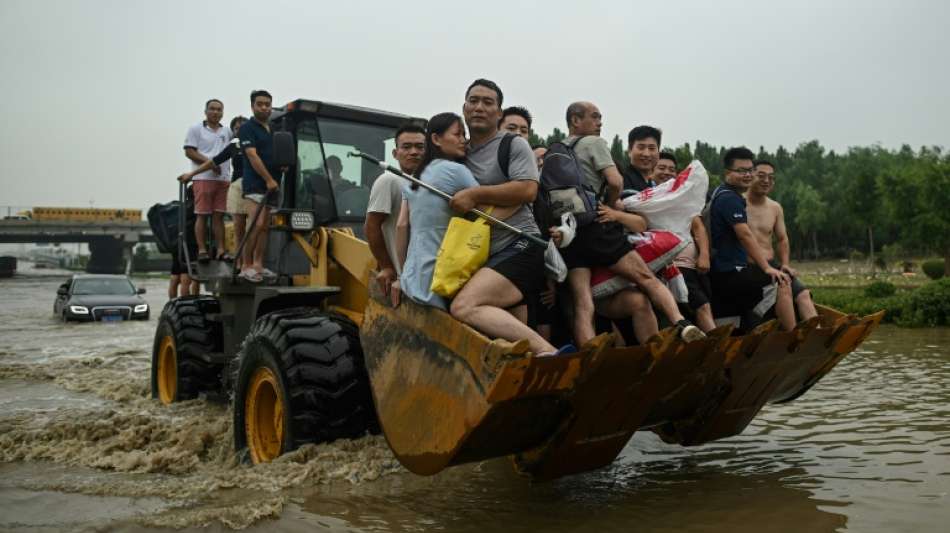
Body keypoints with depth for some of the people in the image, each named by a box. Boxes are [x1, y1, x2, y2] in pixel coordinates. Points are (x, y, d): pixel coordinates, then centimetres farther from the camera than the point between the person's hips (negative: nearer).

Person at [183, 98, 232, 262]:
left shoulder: (227, 132, 18)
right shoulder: (196, 129, 6)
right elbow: (189, 151, -2)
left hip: (223, 178, 4)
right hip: (203, 177, -4)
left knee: (219, 216, 4)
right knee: (202, 215, -5)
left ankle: (221, 250, 4)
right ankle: (202, 250, -4)